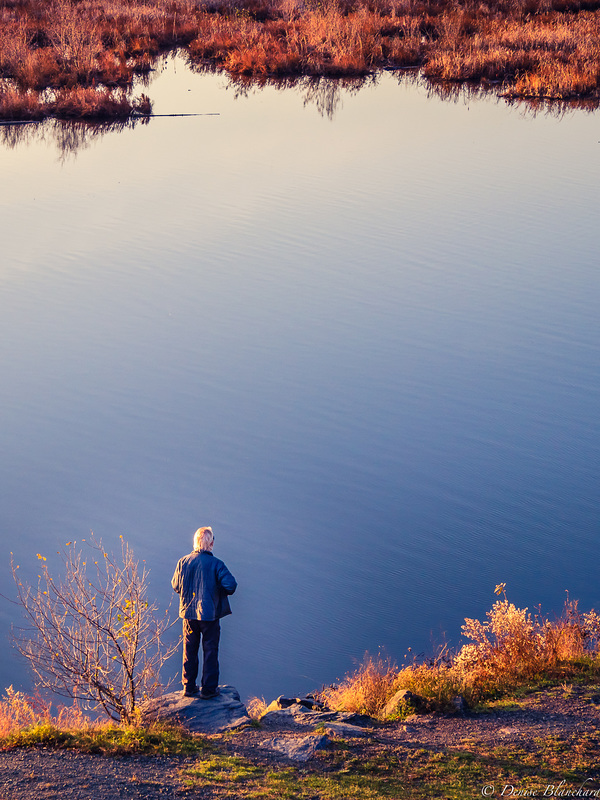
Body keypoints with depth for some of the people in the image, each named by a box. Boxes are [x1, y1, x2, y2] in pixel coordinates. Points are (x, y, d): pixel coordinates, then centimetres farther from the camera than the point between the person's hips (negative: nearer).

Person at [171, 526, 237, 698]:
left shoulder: (183, 562, -5)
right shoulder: (216, 564, -15)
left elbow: (176, 586, 4)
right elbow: (231, 585, -20)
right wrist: (221, 592, 1)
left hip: (189, 613, 3)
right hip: (209, 614, -3)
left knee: (189, 651, 15)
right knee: (210, 652, 8)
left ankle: (189, 687, 22)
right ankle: (209, 689, 12)